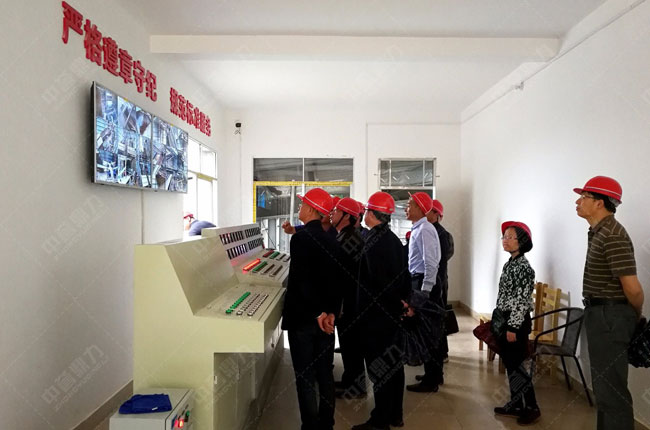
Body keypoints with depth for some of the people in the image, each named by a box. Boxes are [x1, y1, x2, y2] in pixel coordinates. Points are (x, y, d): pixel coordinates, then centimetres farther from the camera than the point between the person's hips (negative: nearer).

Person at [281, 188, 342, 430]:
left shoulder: (301, 238, -15)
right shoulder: (330, 240, 7)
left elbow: (302, 280, -22)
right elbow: (336, 279, 4)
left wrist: (318, 313, -15)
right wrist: (331, 312, 1)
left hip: (303, 316, -7)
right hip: (325, 316, 7)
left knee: (305, 376, 4)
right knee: (325, 373, 14)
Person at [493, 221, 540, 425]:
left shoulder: (524, 267, -16)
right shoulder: (509, 264, 10)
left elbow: (522, 301, -19)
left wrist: (513, 327, -19)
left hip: (516, 322, -9)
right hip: (505, 320, 9)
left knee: (516, 365, 0)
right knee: (509, 364, 15)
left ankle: (531, 407, 14)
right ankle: (515, 404, 26)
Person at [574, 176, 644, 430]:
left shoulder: (613, 236, -20)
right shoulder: (598, 231, 12)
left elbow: (633, 288, -22)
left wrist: (636, 316, -4)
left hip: (609, 317, -10)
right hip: (599, 314, 10)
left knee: (611, 388, -3)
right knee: (603, 384, 20)